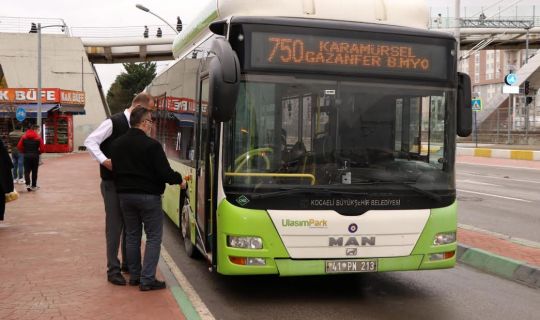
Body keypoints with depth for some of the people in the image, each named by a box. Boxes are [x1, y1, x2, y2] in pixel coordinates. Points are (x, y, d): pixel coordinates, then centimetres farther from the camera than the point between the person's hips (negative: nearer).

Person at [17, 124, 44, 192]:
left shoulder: (24, 137, 2)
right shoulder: (38, 137, -6)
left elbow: (19, 146, -3)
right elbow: (42, 148, -10)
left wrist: (24, 152, 12)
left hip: (26, 156, 1)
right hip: (35, 156, -1)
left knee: (27, 171, 5)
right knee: (34, 171, 8)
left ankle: (28, 184, -13)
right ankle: (33, 186, 14)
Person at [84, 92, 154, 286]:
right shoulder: (114, 122, -12)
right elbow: (90, 141, -14)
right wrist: (104, 160, -26)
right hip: (113, 183, -7)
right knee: (114, 226, -2)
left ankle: (128, 264, 28)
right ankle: (113, 270, 6)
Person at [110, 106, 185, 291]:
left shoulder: (117, 144, 6)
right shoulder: (151, 145, -16)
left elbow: (115, 170, 14)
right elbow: (164, 172, -17)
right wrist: (179, 180, 1)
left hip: (125, 195, 7)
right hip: (148, 196, -7)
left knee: (132, 236, 16)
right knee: (154, 237, 1)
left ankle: (134, 276, 21)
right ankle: (147, 280, -3)